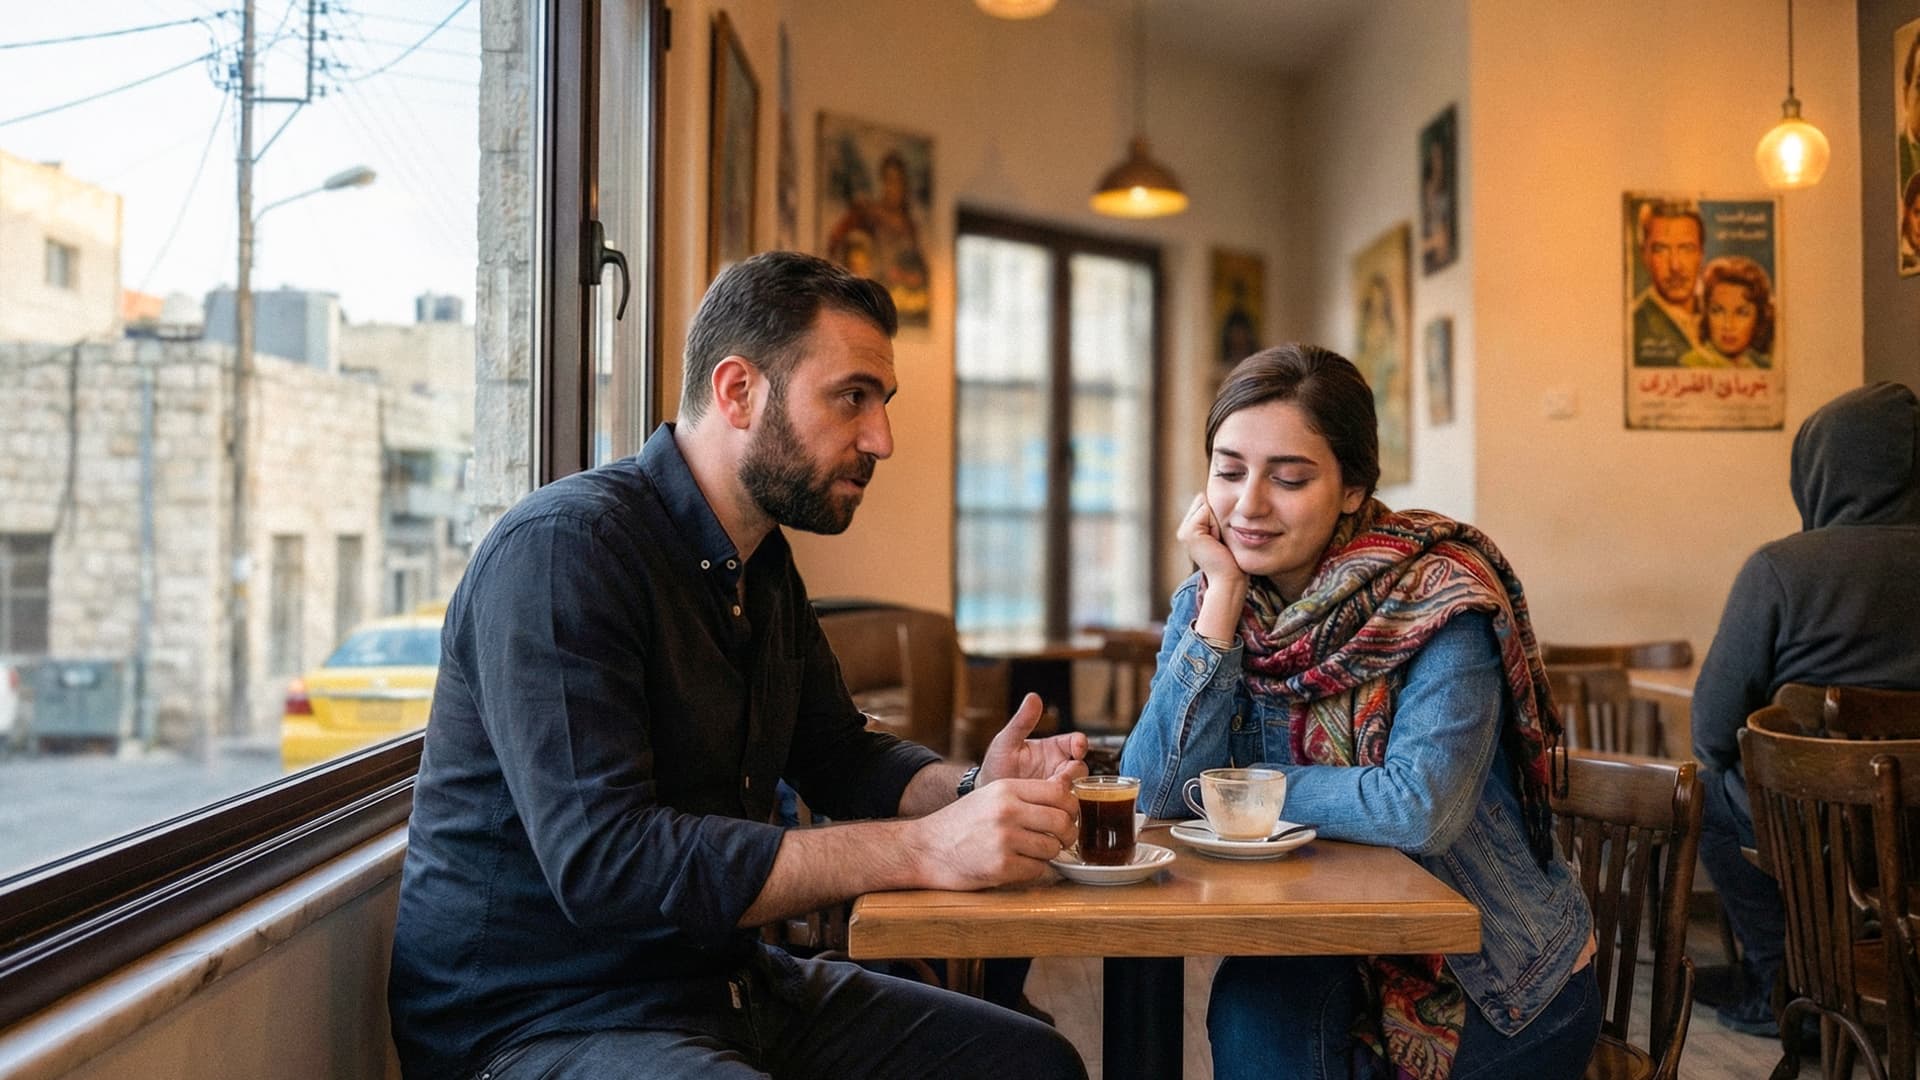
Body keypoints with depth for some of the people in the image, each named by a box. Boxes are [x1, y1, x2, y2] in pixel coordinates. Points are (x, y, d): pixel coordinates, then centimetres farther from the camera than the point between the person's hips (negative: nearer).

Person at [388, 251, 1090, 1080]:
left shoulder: (765, 566, 10)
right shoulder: (564, 548, -20)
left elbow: (838, 757, 17)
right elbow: (603, 859, -28)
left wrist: (972, 792, -5)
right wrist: (921, 849, -29)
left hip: (725, 984, 9)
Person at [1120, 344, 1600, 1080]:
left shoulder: (1436, 598, -17)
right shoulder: (1206, 601, -3)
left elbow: (1418, 808, -28)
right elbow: (1155, 794, -14)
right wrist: (1223, 596, -18)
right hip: (1338, 955, 3)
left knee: (1258, 1015, -25)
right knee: (1255, 1008, -27)